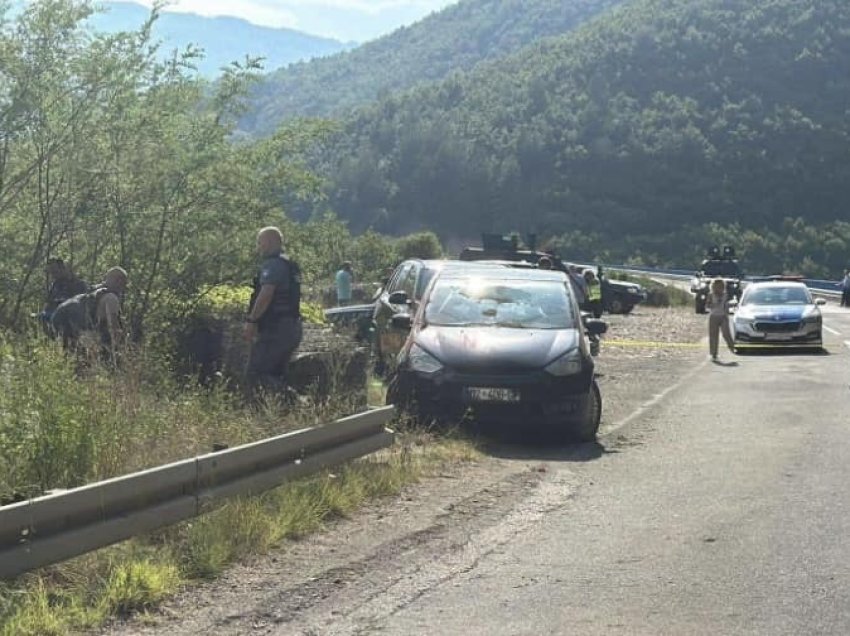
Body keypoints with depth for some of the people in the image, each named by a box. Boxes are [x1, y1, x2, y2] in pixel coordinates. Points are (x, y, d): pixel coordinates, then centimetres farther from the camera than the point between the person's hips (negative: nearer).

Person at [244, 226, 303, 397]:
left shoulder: (272, 264, -12)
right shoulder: (291, 265, 20)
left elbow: (266, 294, -24)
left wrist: (251, 320, -19)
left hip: (274, 329, -10)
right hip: (293, 328, 10)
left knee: (256, 374, -10)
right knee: (277, 376, 14)